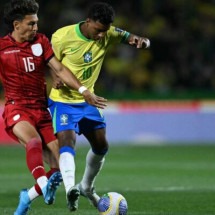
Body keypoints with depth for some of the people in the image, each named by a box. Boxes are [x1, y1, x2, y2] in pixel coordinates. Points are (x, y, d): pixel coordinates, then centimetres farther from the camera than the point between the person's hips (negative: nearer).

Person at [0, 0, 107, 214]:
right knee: (34, 141, -37)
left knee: (60, 167, -4)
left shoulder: (40, 41, 8)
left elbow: (59, 69, 4)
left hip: (41, 109, 5)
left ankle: (28, 197, 14)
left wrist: (83, 91, -4)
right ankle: (44, 186, -52)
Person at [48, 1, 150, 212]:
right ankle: (70, 189, -41)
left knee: (101, 146, 14)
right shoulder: (62, 37, -19)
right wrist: (57, 77, -28)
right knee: (67, 143, -26)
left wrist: (142, 42, -32)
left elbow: (131, 38, -7)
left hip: (87, 101, 6)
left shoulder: (108, 34, -8)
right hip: (63, 101, -6)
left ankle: (86, 187, 37)